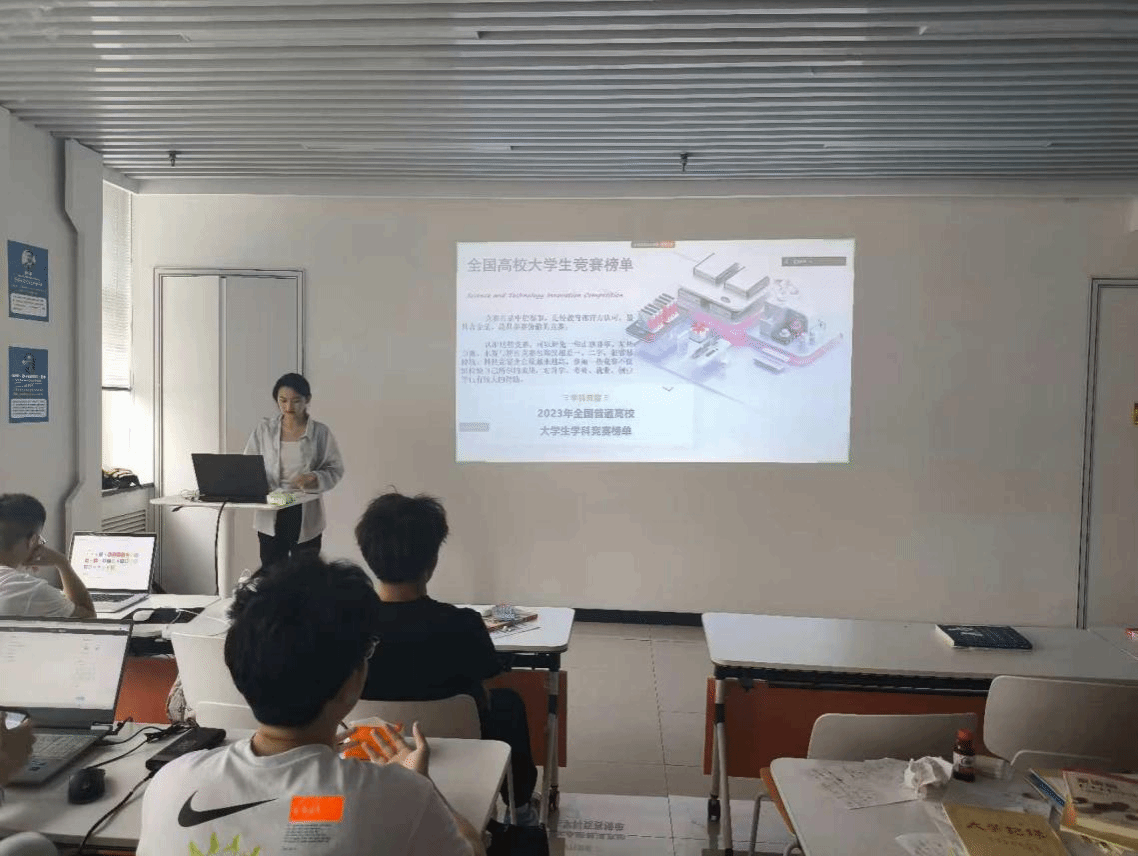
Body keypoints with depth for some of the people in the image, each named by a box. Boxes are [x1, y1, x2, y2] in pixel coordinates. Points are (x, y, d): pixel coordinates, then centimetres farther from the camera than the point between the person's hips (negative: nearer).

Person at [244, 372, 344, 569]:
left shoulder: (320, 432, -2)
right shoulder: (264, 430, 3)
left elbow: (336, 469, -1)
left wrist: (316, 479, -20)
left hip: (306, 516, -1)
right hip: (270, 515, 2)